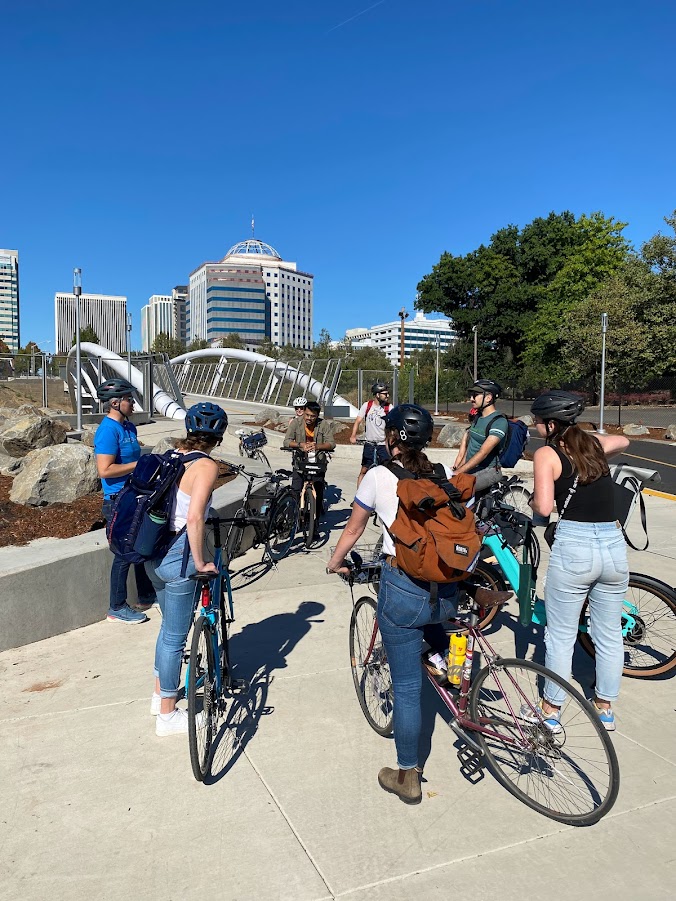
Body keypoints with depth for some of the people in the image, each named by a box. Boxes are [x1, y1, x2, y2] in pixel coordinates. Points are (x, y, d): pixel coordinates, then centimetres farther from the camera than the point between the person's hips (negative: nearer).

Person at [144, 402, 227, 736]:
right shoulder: (207, 466, -16)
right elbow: (194, 518, -27)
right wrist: (200, 562, -17)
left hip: (154, 554, 8)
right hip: (177, 558, -8)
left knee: (169, 626, 25)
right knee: (175, 636, 6)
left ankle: (160, 695, 41)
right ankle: (167, 715, 22)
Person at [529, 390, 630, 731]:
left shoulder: (546, 454, -5)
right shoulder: (594, 443, 13)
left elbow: (544, 508, -14)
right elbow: (623, 441, 36)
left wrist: (533, 500, 6)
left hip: (574, 547, -5)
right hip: (614, 544, 6)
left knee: (561, 636, 10)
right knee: (609, 635, 19)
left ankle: (551, 710, 23)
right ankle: (605, 707, 34)